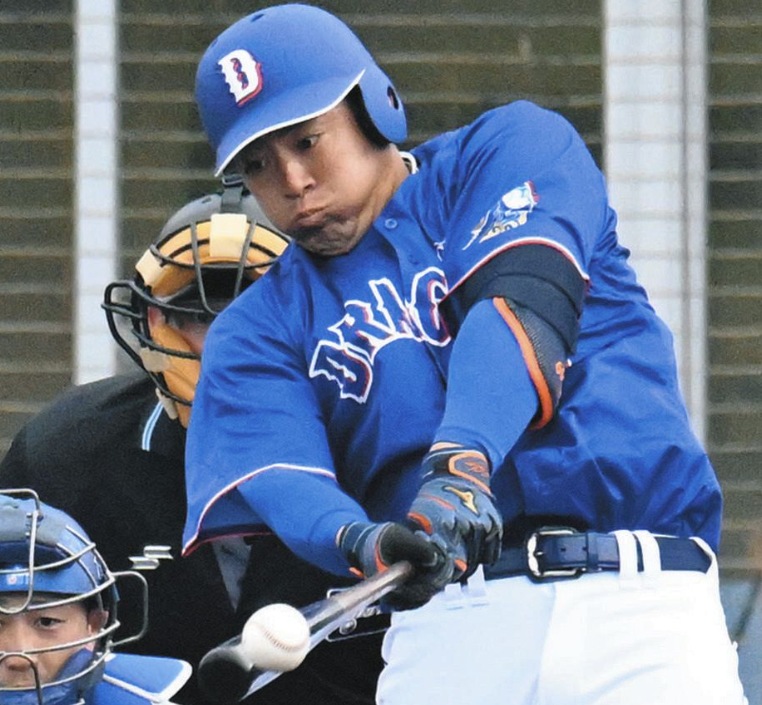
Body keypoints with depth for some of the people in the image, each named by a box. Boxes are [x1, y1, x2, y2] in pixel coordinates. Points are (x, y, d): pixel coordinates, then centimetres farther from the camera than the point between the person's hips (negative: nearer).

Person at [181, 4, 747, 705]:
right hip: (451, 615, 2)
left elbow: (523, 304, -7)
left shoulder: (517, 146, 12)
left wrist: (459, 462, -25)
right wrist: (362, 542, -25)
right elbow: (281, 478, -1)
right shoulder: (261, 328, 18)